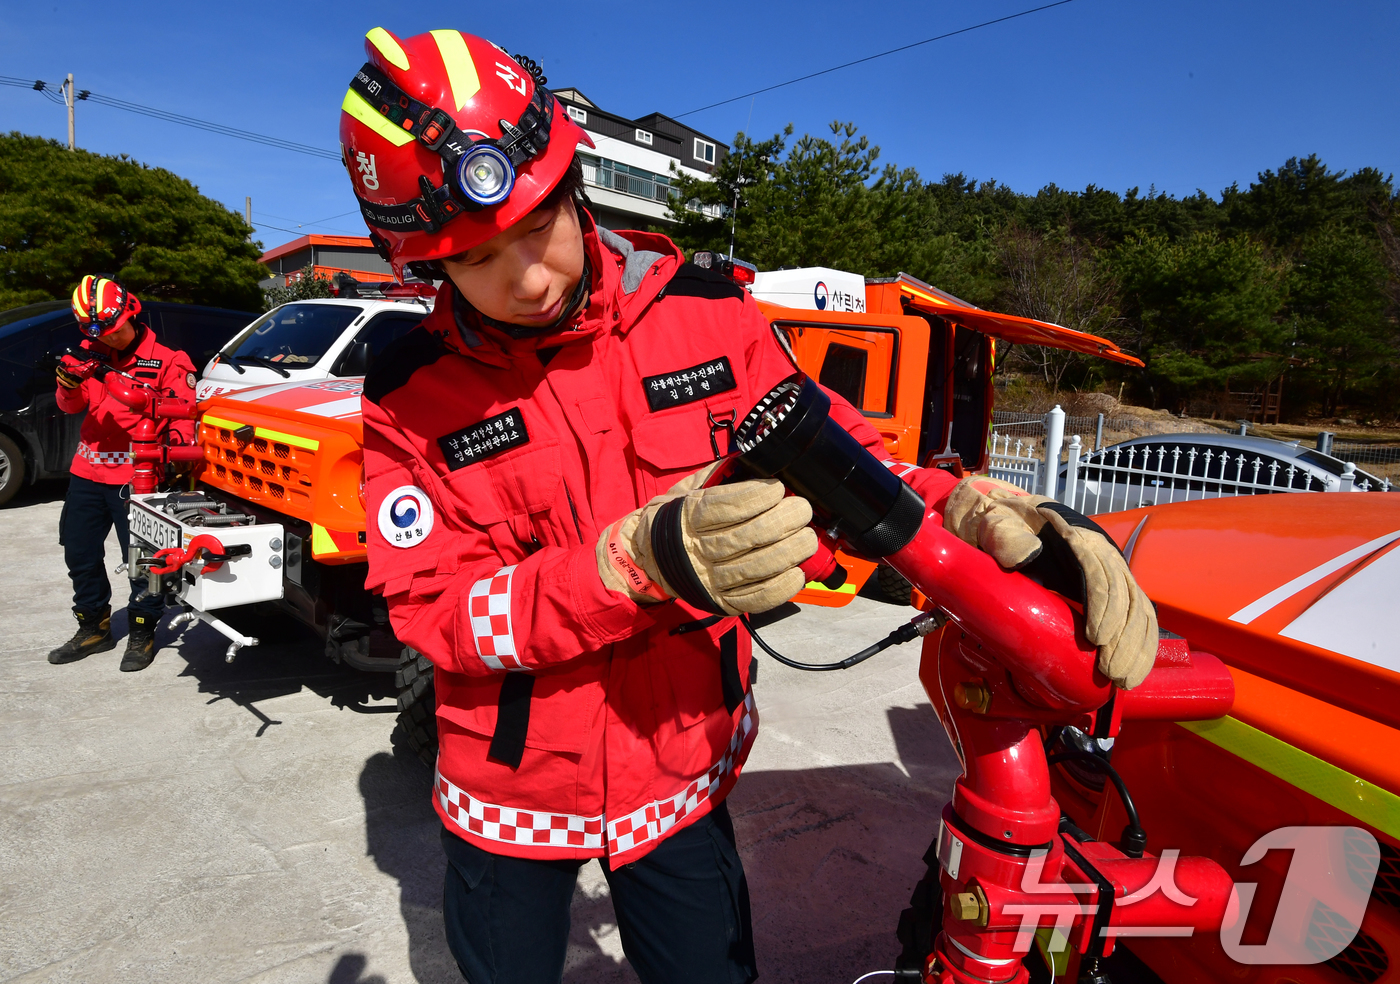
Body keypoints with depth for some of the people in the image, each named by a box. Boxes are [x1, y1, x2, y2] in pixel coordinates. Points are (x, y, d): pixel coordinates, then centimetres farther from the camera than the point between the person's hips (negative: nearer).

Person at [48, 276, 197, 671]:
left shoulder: (164, 361, -6)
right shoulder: (91, 353, 8)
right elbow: (73, 406, 6)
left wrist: (177, 440, -31)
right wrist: (69, 383, -16)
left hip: (135, 476, -6)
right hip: (87, 471, 6)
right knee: (80, 553, 16)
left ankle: (142, 634, 16)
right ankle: (94, 628, 32)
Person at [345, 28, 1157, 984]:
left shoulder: (703, 313, -12)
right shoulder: (409, 396, -13)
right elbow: (439, 610, -19)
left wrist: (968, 510, -24)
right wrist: (641, 563, -36)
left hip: (681, 770, 0)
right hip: (511, 795, 1)